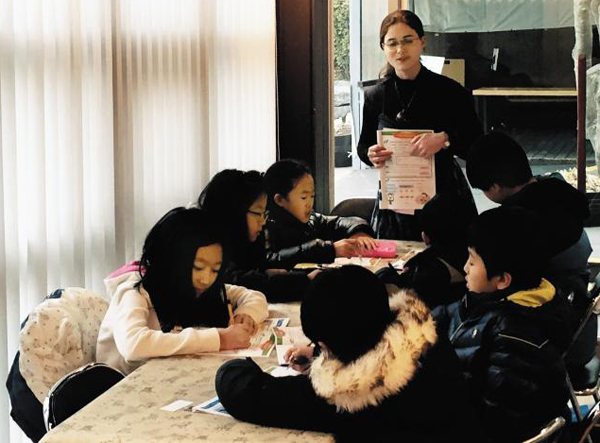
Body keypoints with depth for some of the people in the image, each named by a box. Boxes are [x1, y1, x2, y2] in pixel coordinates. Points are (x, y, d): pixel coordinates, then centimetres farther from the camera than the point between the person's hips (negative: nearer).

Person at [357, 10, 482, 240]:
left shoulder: (450, 91, -5)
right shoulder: (375, 96, 3)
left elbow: (477, 145, -7)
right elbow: (363, 145, 15)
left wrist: (444, 139, -24)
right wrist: (371, 155, -7)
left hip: (445, 195, -2)